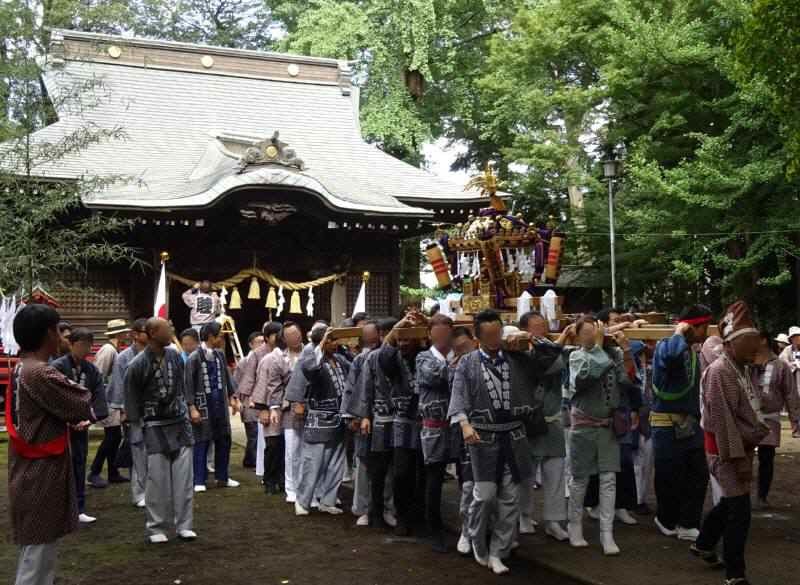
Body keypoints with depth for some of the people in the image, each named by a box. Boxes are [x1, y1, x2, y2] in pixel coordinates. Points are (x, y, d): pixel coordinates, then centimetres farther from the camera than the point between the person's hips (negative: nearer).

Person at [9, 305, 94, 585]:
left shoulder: (20, 371, 9)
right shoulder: (42, 375, -21)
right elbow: (85, 406, -14)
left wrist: (72, 418, -4)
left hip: (29, 476, 9)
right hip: (42, 477, -9)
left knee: (34, 552, 17)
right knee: (37, 556, -1)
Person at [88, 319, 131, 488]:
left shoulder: (115, 350, 11)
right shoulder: (108, 350, -16)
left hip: (114, 402, 9)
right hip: (107, 402, -9)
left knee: (115, 437, 11)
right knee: (111, 437, -7)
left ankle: (113, 473, 18)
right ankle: (94, 473, 1)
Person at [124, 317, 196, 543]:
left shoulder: (174, 355, 1)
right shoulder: (138, 364, -12)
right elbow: (132, 399, -4)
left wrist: (184, 410, 11)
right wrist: (138, 424, -4)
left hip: (180, 422, 4)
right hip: (155, 427, -4)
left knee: (183, 476, 3)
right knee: (158, 478, -1)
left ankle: (184, 525, 11)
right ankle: (156, 528, 12)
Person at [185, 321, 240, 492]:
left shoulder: (220, 355, 6)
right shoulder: (194, 357, -11)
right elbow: (189, 384, -11)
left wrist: (231, 397, 9)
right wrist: (192, 408, -15)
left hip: (221, 403, 6)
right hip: (203, 404, -6)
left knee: (224, 440, 12)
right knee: (201, 442, 1)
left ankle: (222, 477, 24)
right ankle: (199, 481, 9)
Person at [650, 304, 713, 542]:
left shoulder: (693, 351, 13)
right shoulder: (665, 346, -14)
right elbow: (673, 353, -41)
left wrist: (698, 418, 19)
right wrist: (679, 333, -21)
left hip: (690, 424, 8)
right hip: (668, 424, -8)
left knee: (698, 475, 8)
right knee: (671, 478, 3)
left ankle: (687, 525, 17)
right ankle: (668, 521, 22)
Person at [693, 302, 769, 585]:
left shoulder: (741, 369, 10)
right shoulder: (719, 371, -19)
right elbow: (723, 420, -22)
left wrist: (747, 452, 15)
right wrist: (738, 458, -22)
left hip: (741, 445, 9)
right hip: (725, 448, -9)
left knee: (730, 501, 21)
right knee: (739, 510, -6)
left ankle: (703, 545, 40)